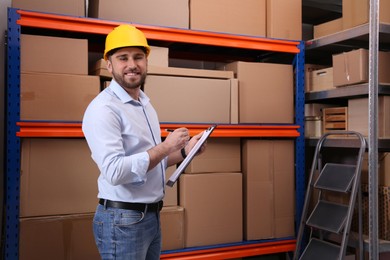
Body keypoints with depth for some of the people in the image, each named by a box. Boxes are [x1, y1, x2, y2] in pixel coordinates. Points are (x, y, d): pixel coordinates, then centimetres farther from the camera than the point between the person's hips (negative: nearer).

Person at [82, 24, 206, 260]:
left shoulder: (145, 104, 11)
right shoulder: (103, 108, -18)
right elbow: (114, 172, -28)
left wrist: (184, 151, 4)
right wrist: (166, 146, -22)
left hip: (152, 216, 8)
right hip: (122, 220, -8)